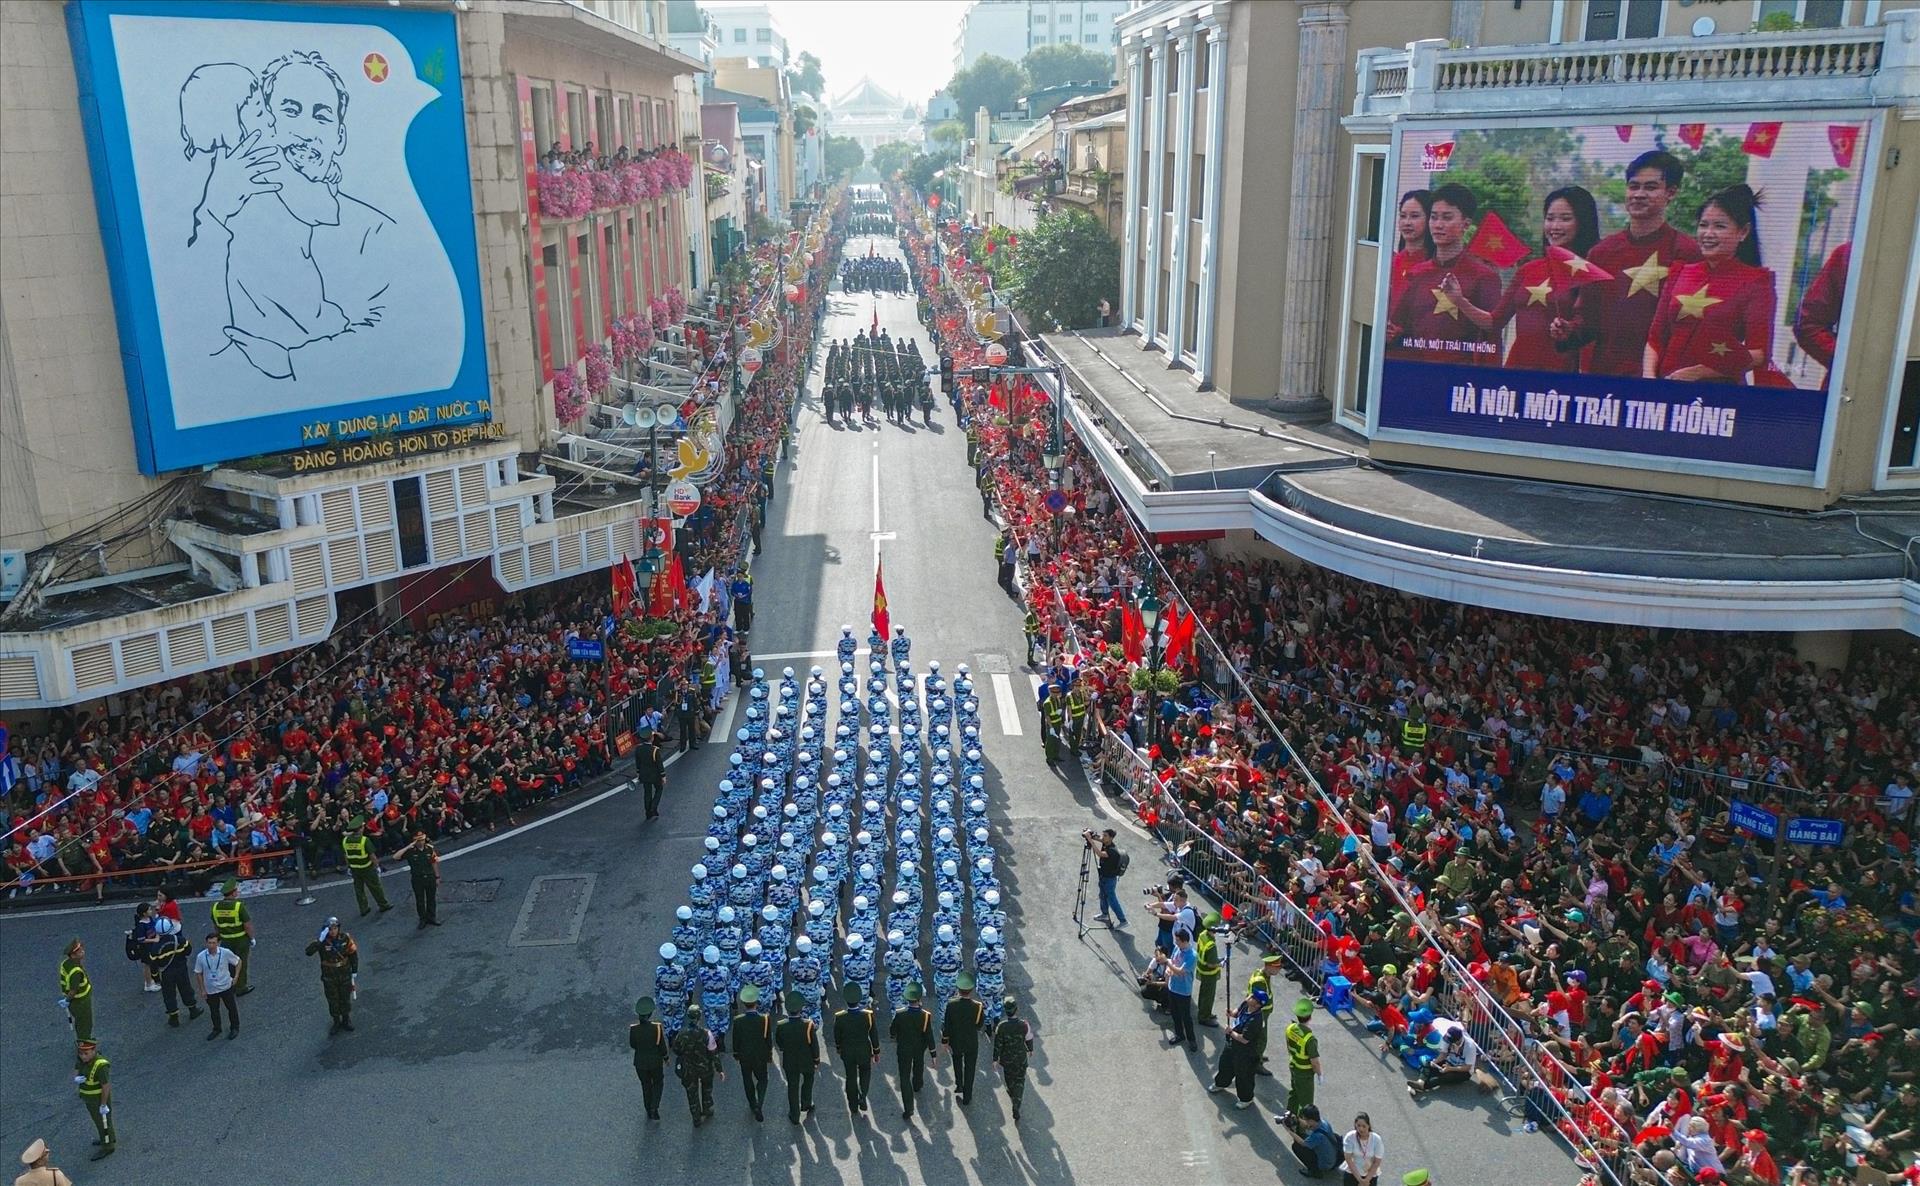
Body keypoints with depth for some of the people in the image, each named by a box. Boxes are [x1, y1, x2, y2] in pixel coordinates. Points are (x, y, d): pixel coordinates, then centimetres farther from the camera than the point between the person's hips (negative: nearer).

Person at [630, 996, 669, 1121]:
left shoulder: (633, 1028, -21)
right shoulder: (657, 1026, -25)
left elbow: (632, 1045, -5)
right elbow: (662, 1045, -14)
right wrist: (665, 1057, 4)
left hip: (640, 1062, 2)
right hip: (656, 1061, -2)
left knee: (646, 1085, 23)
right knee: (658, 1083, 24)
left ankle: (649, 1111, 38)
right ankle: (654, 1108, 11)